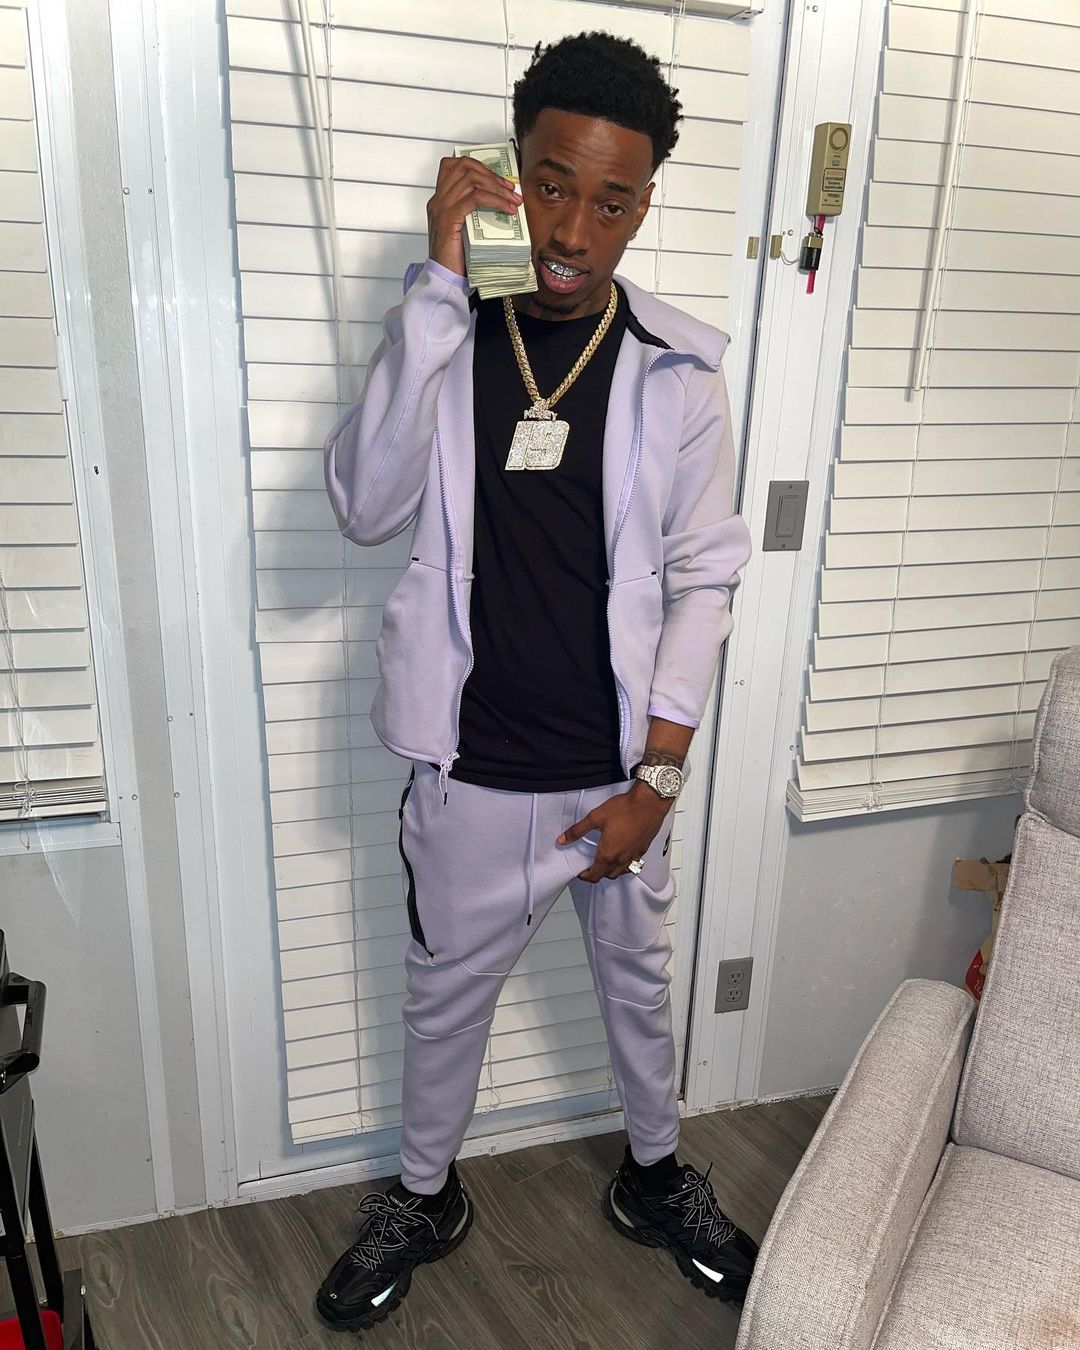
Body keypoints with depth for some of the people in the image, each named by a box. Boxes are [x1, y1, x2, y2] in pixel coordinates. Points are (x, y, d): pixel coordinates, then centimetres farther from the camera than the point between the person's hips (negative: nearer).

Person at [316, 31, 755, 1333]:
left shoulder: (677, 368, -6)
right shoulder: (438, 335, -5)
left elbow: (703, 581, -4)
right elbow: (367, 508, -21)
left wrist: (655, 779, -8)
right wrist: (441, 283, -26)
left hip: (618, 770, 1)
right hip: (470, 771, 0)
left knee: (637, 982, 21)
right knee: (446, 993, 19)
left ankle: (655, 1177, 49)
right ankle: (424, 1196, 46)